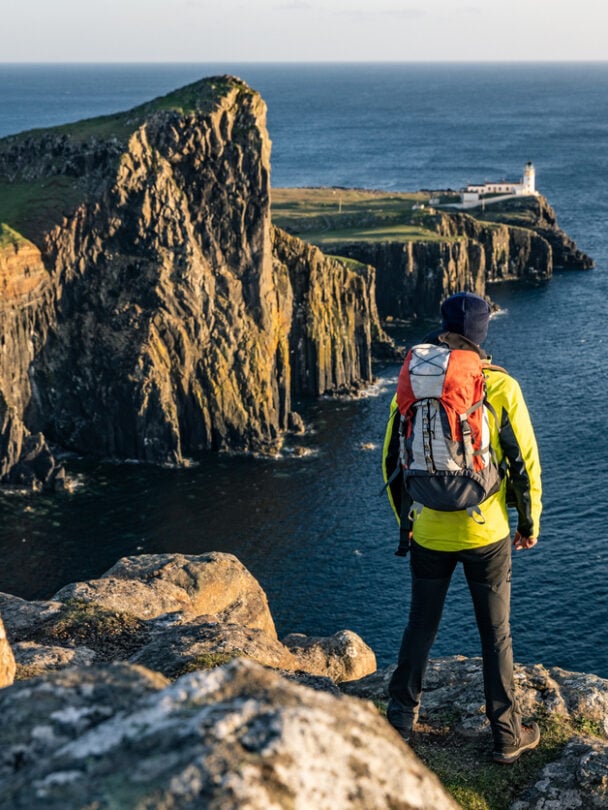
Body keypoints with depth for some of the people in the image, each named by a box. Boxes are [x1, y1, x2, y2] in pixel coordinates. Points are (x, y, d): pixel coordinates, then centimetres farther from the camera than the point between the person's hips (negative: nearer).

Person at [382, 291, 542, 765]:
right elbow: (525, 461, -6)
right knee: (496, 633, 10)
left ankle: (402, 717, 27)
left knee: (421, 626, 18)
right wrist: (530, 522, 8)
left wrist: (404, 519, 19)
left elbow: (392, 461, 5)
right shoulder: (500, 387, -11)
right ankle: (508, 735, 19)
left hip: (428, 532, 2)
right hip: (486, 532, -2)